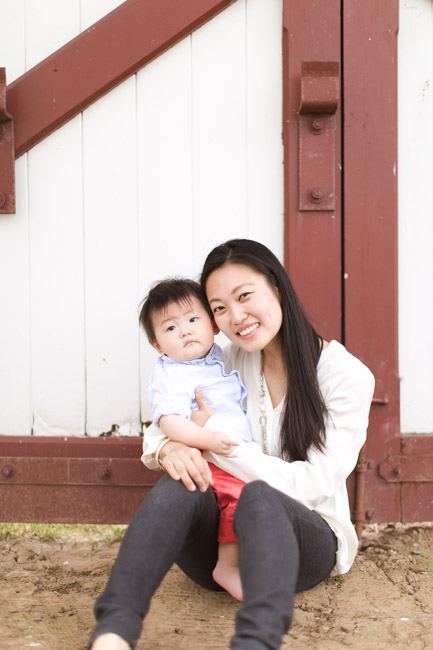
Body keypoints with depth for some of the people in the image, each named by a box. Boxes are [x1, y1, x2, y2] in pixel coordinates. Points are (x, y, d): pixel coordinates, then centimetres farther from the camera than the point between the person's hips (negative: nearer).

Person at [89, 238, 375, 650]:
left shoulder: (346, 376, -8)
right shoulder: (230, 363, 5)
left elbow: (313, 485, -15)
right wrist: (169, 448, -19)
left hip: (304, 539, -3)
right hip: (219, 545, 3)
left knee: (260, 495, -36)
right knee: (181, 480, -29)